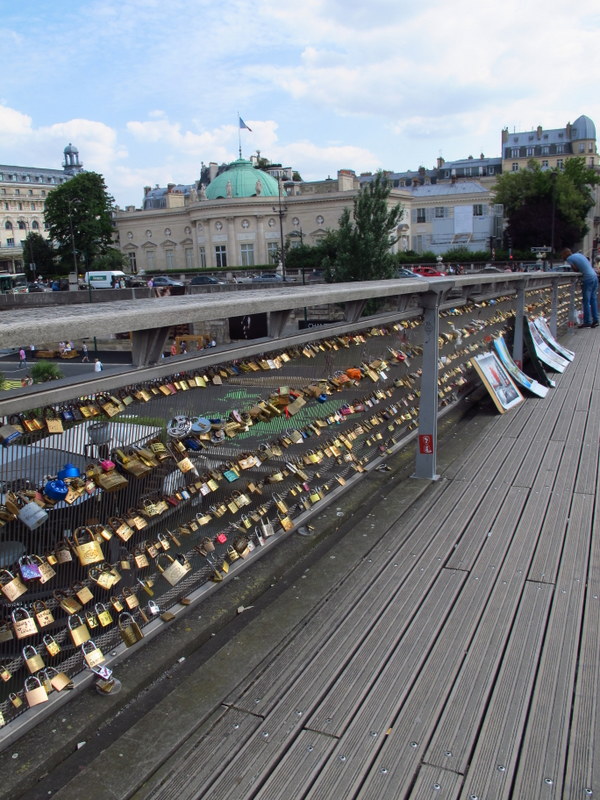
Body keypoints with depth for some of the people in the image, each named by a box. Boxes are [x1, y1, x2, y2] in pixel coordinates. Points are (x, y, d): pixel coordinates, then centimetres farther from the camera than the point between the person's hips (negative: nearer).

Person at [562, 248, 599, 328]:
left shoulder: (569, 259, -4)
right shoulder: (579, 254, 19)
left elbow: (576, 269, -7)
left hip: (588, 279, -8)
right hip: (595, 277, 8)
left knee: (586, 301, -2)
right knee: (593, 300, 12)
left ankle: (587, 322, -1)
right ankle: (595, 320, 14)